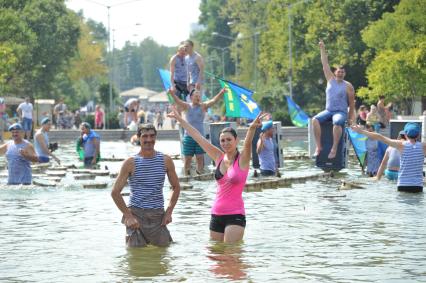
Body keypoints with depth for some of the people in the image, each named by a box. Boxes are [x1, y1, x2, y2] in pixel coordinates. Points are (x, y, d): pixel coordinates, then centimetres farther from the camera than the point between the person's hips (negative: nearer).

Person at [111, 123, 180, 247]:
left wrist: (169, 212, 4)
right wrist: (128, 216, -10)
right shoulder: (131, 163, -4)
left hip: (158, 215, 3)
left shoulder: (165, 161, 4)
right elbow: (115, 192, -4)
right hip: (136, 214, -3)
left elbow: (176, 188, 15)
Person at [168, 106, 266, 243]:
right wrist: (179, 119, 17)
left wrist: (252, 128, -46)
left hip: (235, 215, -6)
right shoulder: (219, 157, 8)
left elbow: (248, 142, -26)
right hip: (216, 214, 6)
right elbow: (198, 137, 12)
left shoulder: (242, 160, -5)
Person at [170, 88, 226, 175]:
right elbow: (177, 101, -11)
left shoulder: (203, 106, 3)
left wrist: (221, 93, -30)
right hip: (189, 136, 0)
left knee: (200, 158, 0)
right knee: (187, 159, 3)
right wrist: (172, 94, -32)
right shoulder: (187, 106, 4)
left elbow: (213, 101, -11)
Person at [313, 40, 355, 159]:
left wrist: (351, 118, 0)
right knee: (315, 120, -24)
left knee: (337, 122, -38)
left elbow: (352, 104, 4)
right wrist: (322, 49, 7)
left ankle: (334, 148, -37)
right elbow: (325, 65, 10)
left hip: (341, 112, -4)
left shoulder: (348, 86, 0)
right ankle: (319, 146, -26)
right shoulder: (330, 80, 11)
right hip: (328, 111, 4)